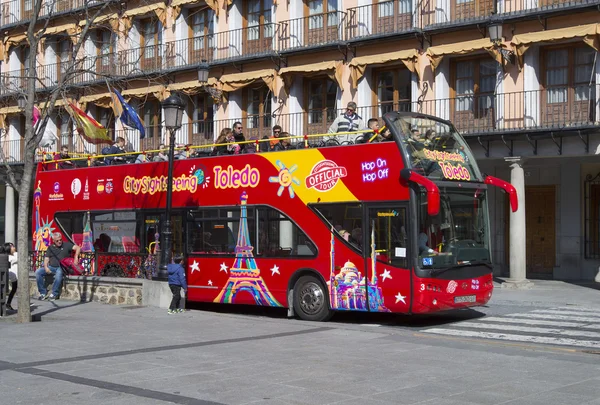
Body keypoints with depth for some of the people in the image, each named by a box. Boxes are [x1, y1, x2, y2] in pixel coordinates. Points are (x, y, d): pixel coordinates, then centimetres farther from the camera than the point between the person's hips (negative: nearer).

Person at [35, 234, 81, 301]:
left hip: (61, 267, -4)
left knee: (59, 273, -39)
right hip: (51, 267, 4)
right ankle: (43, 293, -13)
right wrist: (46, 267, -7)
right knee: (38, 272, -19)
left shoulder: (66, 245, 6)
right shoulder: (50, 248, 16)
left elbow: (78, 248, -5)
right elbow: (46, 259, 13)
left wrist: (76, 258, -20)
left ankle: (54, 294, -27)